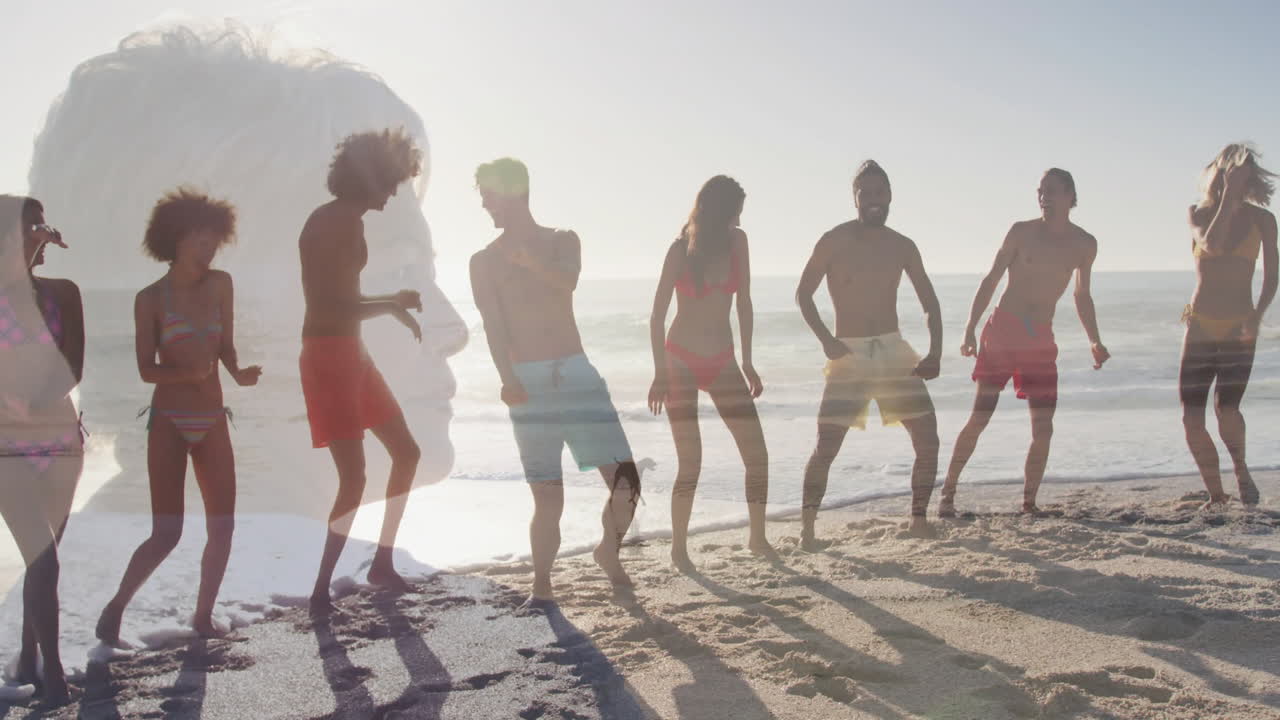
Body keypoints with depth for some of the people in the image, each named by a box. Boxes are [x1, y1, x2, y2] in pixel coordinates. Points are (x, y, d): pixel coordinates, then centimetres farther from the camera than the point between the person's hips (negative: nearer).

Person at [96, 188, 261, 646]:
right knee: (166, 535, -10)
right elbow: (146, 369, -6)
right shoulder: (150, 299, -5)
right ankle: (114, 609, 10)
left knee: (222, 527, 2)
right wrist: (189, 372, -24)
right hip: (169, 424, -4)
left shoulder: (220, 285, 4)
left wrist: (238, 373, -10)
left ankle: (203, 614, 20)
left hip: (212, 424, 4)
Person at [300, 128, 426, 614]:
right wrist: (393, 303, -10)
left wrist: (395, 307, 21)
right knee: (353, 478, -11)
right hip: (328, 357, -10)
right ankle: (321, 591, 1)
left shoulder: (348, 222, 12)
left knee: (406, 453, 15)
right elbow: (334, 308, -22)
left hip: (351, 354, 10)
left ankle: (382, 564, 25)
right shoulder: (336, 224, -16)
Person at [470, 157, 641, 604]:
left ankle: (609, 552, 22)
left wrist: (531, 260, -32)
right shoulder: (484, 262, 7)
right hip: (528, 383, -2)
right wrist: (507, 378, -24)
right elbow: (493, 325, -7)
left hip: (577, 373, 2)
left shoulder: (563, 242, 12)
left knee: (625, 483, -4)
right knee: (548, 497, -6)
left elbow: (567, 282, -11)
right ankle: (541, 585, 11)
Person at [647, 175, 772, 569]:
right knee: (690, 463, -10)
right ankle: (679, 547, 5)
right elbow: (657, 315, -8)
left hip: (722, 363, 4)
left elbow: (744, 304, 8)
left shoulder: (737, 242, 1)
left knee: (757, 456, 0)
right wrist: (659, 373, -12)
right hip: (681, 363, -4)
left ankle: (757, 537, 17)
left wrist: (747, 362, 9)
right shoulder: (681, 250, -10)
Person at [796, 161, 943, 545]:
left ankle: (919, 519, 16)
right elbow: (803, 293, -2)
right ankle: (807, 527, -1)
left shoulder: (902, 246, 7)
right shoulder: (835, 241, -4)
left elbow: (929, 301, 13)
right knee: (826, 446, -11)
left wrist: (935, 352, 1)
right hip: (849, 354, -4)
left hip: (894, 352, 4)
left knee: (928, 440, 0)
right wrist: (825, 338, -15)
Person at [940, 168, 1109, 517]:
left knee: (1043, 429, -3)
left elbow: (1082, 296, 18)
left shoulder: (1084, 244, 5)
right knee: (979, 418, -5)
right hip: (1001, 331, -3)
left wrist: (1094, 341, 11)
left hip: (1040, 339, 3)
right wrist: (970, 329, -10)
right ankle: (948, 492, 6)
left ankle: (1029, 503, 11)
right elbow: (991, 279, -2)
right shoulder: (1022, 231, -3)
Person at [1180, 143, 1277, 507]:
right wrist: (1228, 196, -17)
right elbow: (1212, 245, -18)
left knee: (1226, 409, -19)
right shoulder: (1199, 213, 3)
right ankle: (1216, 495, 12)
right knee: (1192, 418, -4)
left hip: (1239, 329, -1)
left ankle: (1240, 467, 11)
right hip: (1200, 326, 1)